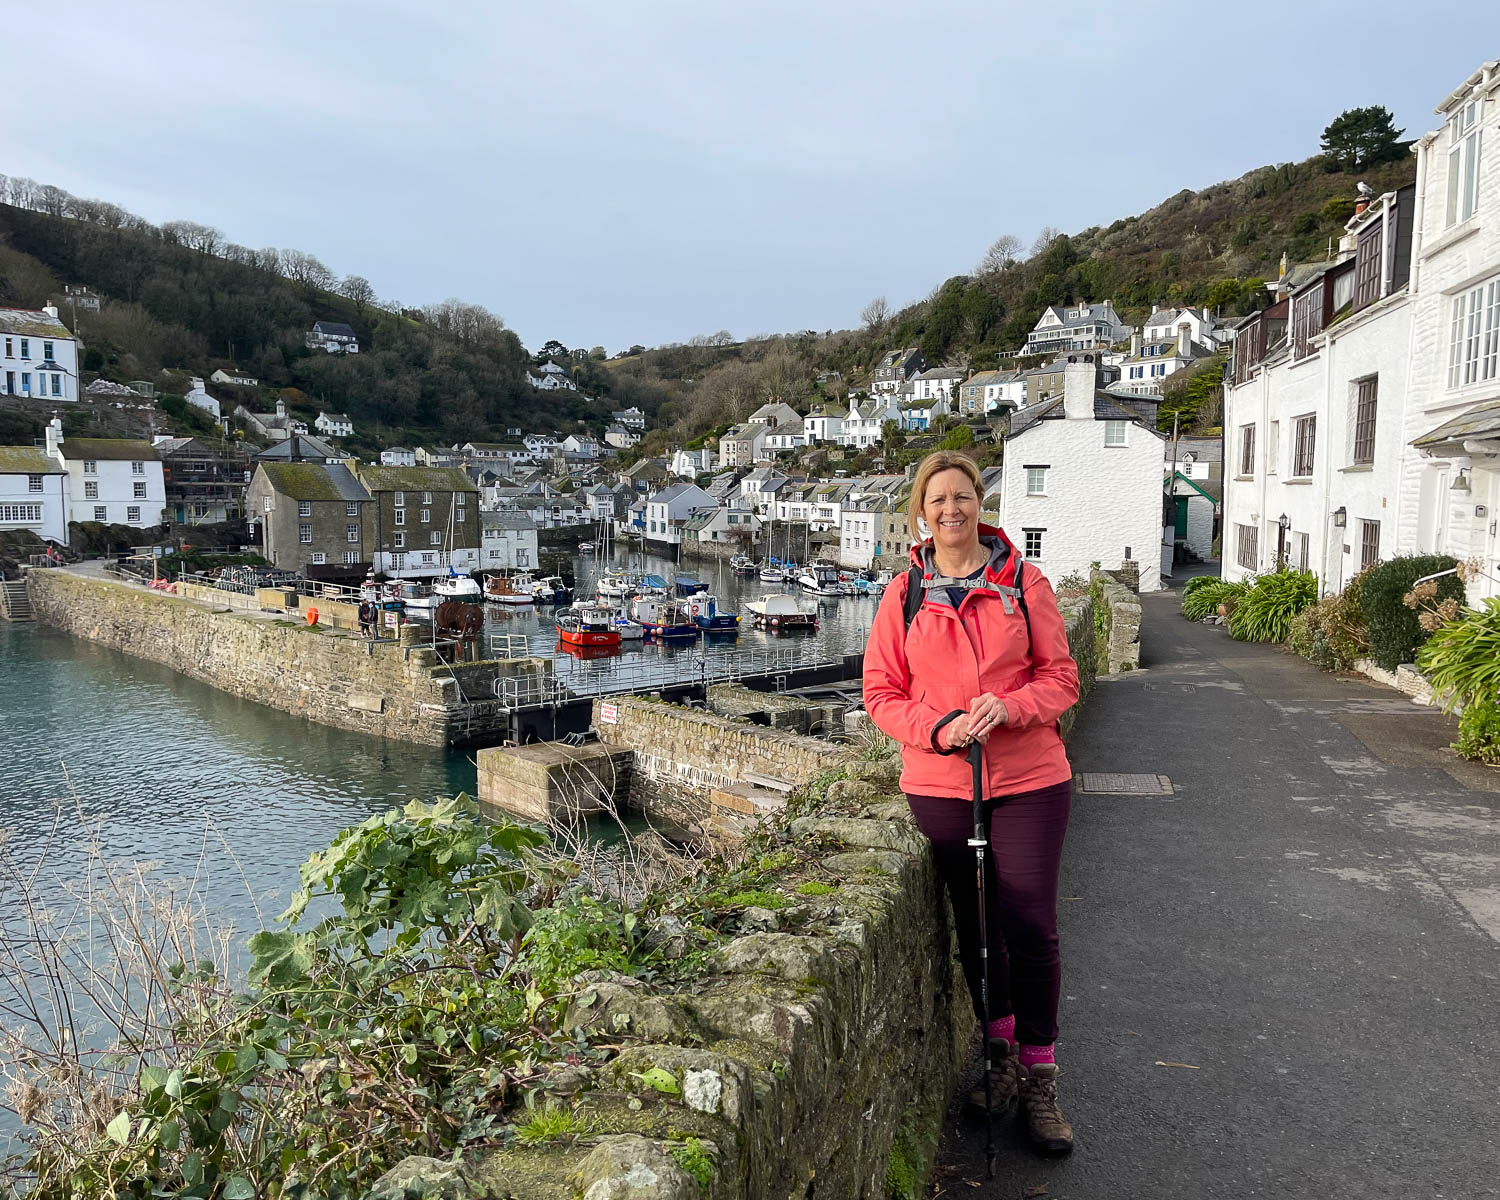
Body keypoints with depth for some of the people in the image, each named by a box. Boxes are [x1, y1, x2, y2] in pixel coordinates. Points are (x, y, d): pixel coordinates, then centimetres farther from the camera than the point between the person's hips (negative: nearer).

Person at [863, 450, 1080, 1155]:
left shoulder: (1024, 583, 0)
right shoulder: (904, 594, 2)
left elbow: (1061, 677, 2)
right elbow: (881, 694, 3)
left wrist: (1010, 706, -18)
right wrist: (938, 727, -15)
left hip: (1029, 781, -1)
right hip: (940, 785, 1)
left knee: (1031, 927, 1)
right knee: (975, 926, 14)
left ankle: (1039, 1077, 20)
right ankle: (1001, 1050, 36)